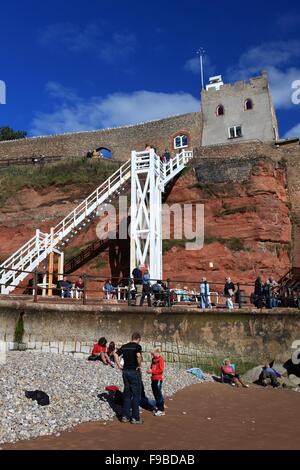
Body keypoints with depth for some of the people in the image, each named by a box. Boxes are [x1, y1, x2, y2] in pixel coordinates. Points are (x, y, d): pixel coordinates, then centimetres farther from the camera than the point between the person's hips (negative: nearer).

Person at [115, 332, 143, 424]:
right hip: (134, 372, -6)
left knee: (127, 394, 14)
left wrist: (119, 365, 5)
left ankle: (125, 416, 17)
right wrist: (139, 365, -14)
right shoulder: (137, 346, -10)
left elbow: (116, 355, 4)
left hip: (125, 371, 6)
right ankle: (135, 418, 7)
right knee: (136, 395, 3)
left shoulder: (124, 346, 9)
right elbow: (138, 355, -27)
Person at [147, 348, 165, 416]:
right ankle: (158, 407, 25)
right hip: (153, 379, 8)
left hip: (158, 379, -8)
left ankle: (161, 410, -3)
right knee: (155, 394, 13)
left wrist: (152, 371, -18)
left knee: (159, 394, -6)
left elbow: (161, 370, -17)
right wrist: (149, 369, 1)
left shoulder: (160, 359, -12)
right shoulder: (153, 359, 12)